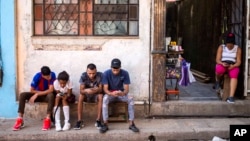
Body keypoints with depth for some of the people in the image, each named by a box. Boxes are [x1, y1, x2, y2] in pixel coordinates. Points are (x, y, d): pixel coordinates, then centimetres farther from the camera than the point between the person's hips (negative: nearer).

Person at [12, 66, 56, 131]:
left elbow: (51, 90, -27)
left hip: (47, 96, -2)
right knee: (22, 95, -21)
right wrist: (45, 92, -19)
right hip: (38, 95, 2)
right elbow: (32, 90, -16)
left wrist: (37, 94, -26)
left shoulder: (52, 75, -23)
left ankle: (48, 119, -38)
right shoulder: (37, 76, -20)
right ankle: (20, 119, -21)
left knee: (51, 95, -38)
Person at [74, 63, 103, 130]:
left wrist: (93, 90, -42)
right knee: (80, 96, -30)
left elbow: (100, 89, -21)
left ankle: (98, 120, -26)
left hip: (96, 94, -1)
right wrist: (86, 90, -47)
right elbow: (81, 90, -24)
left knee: (100, 96, -33)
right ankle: (79, 121, -25)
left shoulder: (100, 75, -20)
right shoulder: (83, 75, -18)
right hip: (87, 95, 1)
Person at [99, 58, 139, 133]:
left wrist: (123, 93, -42)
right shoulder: (106, 73, -17)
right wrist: (111, 93, -41)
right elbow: (105, 89, -18)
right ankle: (105, 124, -30)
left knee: (131, 99, -30)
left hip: (121, 93, 1)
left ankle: (131, 124, -23)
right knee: (105, 98, -35)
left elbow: (127, 89, -17)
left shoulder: (125, 73, -16)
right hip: (110, 94, -1)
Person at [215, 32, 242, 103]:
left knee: (234, 75, -34)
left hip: (233, 66, 0)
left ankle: (231, 96, -44)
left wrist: (232, 66, -23)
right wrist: (222, 63, -23)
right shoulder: (221, 47, 4)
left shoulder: (238, 49, 4)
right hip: (222, 65, 0)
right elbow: (218, 60, -1)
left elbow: (239, 62, -1)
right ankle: (217, 81, -1)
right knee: (219, 69, -38)